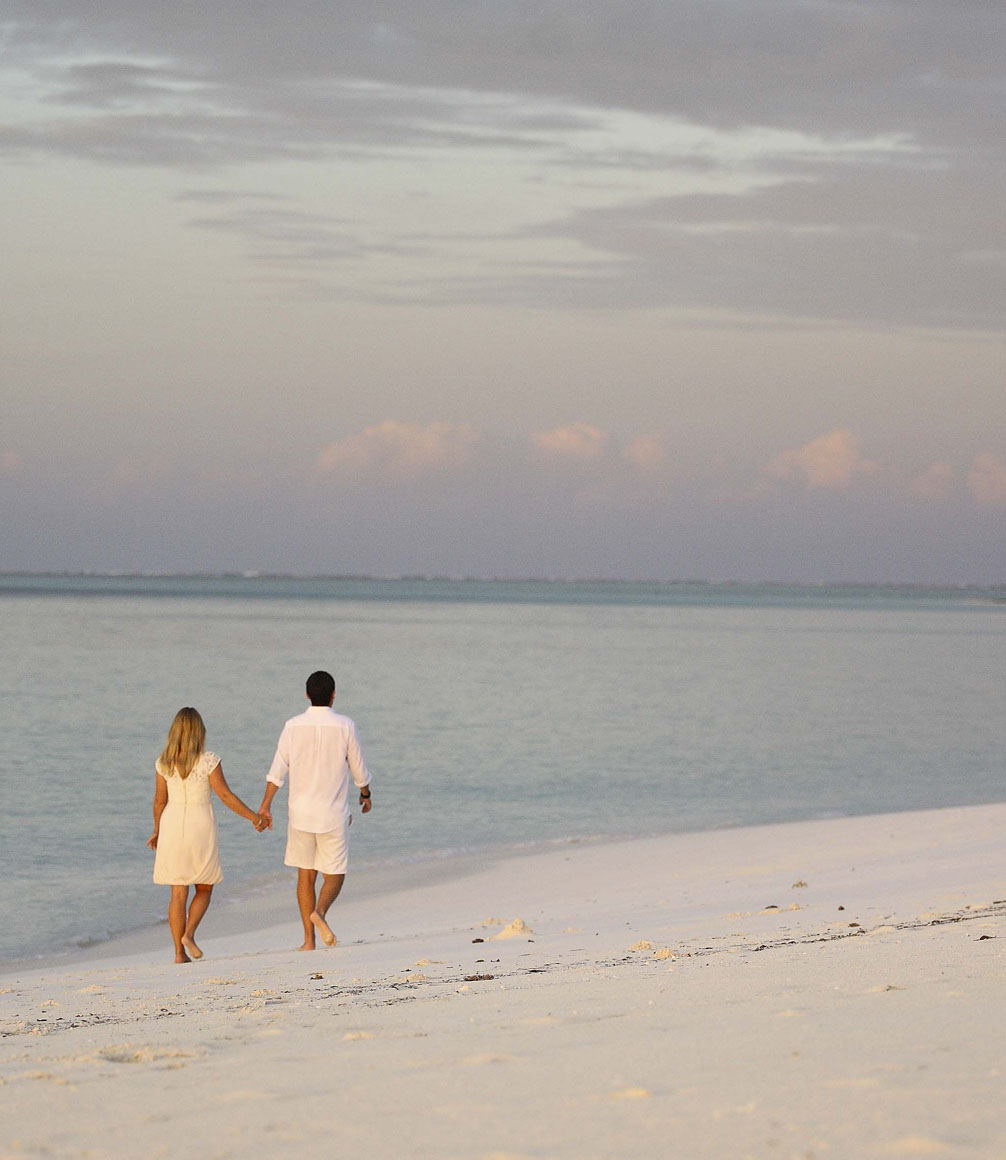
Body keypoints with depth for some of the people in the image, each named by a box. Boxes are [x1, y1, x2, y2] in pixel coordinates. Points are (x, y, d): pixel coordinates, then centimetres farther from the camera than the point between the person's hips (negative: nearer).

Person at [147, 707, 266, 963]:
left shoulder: (164, 763, 0)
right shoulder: (208, 761, -10)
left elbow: (160, 801, 6)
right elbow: (225, 796, -10)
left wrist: (157, 831, 20)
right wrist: (253, 817, -1)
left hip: (172, 825, 3)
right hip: (200, 826, -3)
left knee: (178, 893, 7)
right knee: (204, 888, 14)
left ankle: (179, 951, 4)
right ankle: (189, 933, -8)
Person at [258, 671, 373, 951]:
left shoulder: (293, 726, -2)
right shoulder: (344, 726, -7)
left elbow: (278, 770, -4)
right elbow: (358, 769, 2)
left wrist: (265, 805, 1)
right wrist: (366, 794, 20)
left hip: (300, 812, 2)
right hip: (333, 812, -2)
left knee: (305, 874, 11)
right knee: (334, 874, 7)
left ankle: (309, 940, 11)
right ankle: (319, 911, -24)